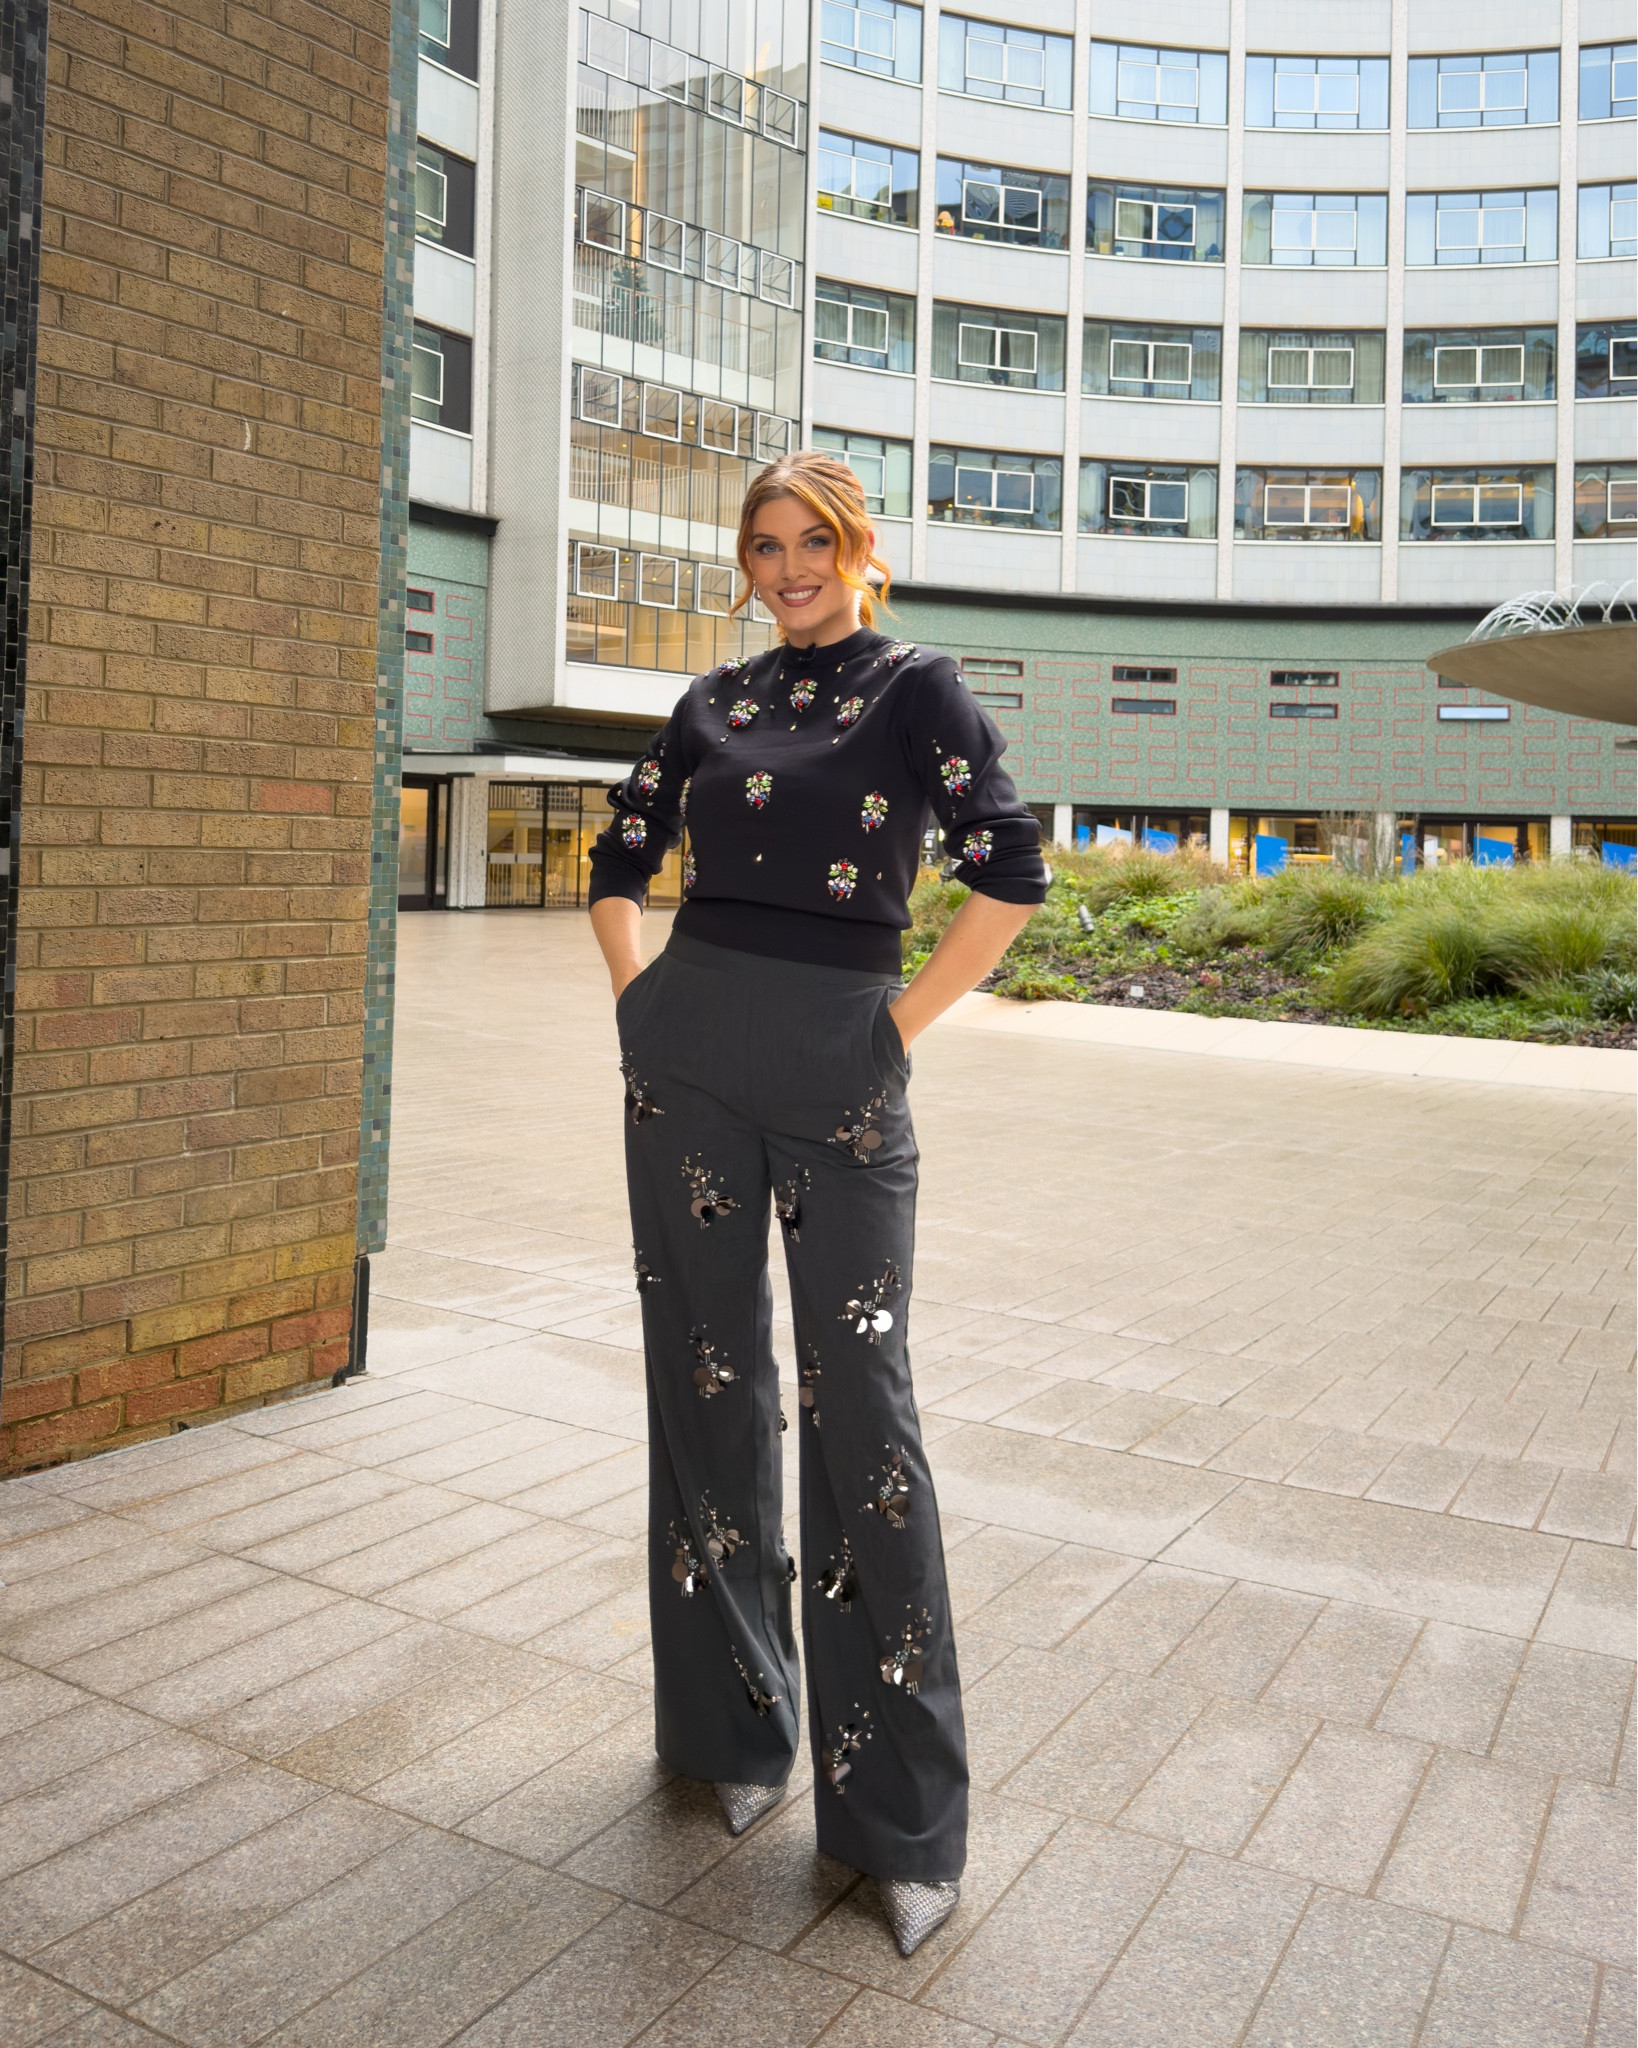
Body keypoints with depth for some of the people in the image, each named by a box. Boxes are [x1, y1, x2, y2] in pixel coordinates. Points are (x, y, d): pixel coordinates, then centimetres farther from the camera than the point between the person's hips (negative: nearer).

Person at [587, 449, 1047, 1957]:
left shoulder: (915, 687, 0)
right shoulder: (715, 701, 13)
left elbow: (1011, 874, -9)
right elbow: (621, 866, 20)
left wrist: (904, 1024, -9)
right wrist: (646, 1002, 7)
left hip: (839, 1069, -4)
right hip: (690, 1060, 4)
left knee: (858, 1399, -4)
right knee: (709, 1378, 9)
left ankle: (902, 1815, 9)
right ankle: (737, 1727, 27)